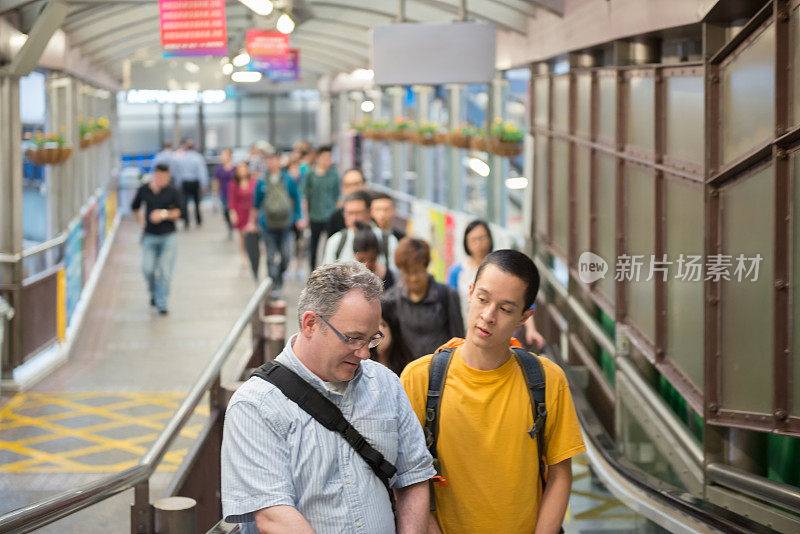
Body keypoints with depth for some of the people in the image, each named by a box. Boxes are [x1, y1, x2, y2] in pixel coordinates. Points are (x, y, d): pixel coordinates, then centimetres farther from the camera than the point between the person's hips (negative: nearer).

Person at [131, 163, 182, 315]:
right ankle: (154, 293, 24)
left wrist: (164, 214, -18)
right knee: (147, 269, -6)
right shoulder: (143, 190, 4)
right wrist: (140, 220, 9)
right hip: (149, 236, 2)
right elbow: (135, 207, 21)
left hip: (168, 236, -1)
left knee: (165, 271, -5)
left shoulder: (172, 191, -2)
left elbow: (179, 212, -4)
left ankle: (162, 304, 5)